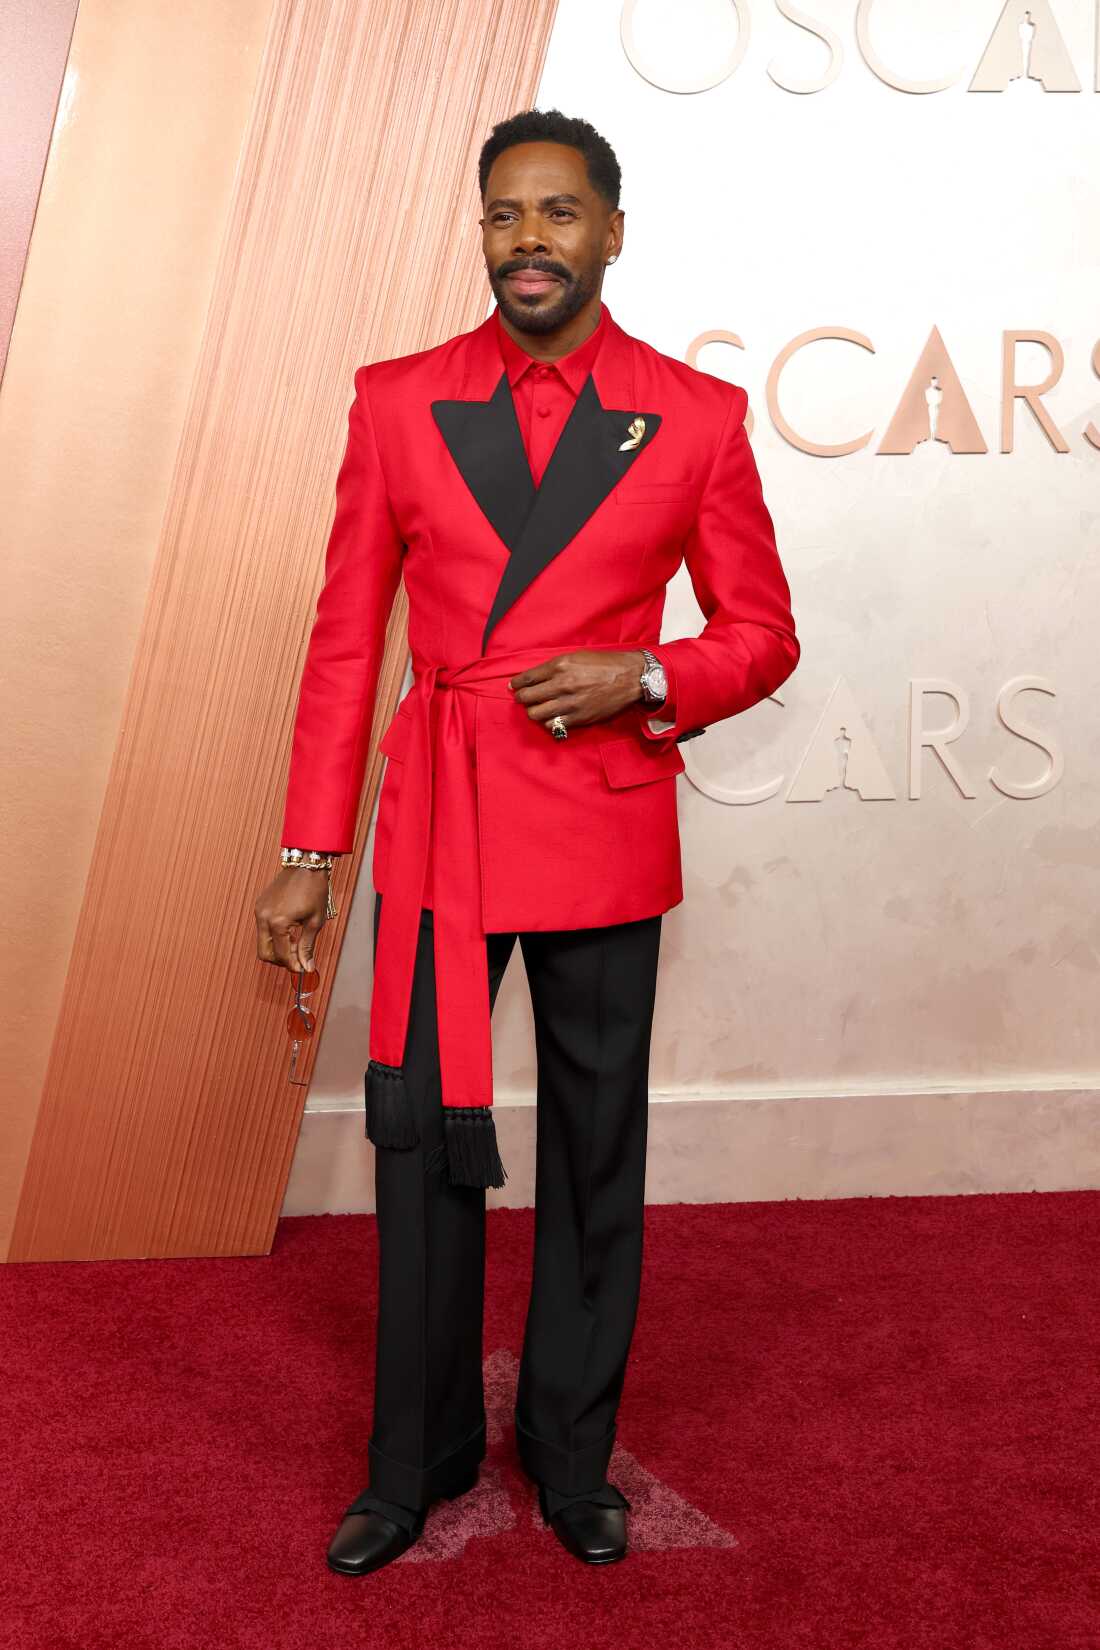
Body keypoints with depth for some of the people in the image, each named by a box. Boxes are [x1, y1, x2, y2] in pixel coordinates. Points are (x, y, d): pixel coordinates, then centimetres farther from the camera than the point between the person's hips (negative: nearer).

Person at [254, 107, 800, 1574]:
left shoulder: (699, 418, 1)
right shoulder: (397, 403, 4)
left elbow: (764, 636, 7)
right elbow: (345, 641, 4)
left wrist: (645, 679, -14)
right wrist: (309, 852, 1)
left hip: (603, 835, 0)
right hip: (436, 828, 1)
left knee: (595, 1156, 10)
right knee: (421, 1141, 7)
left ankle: (573, 1455, 31)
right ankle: (419, 1458, 28)